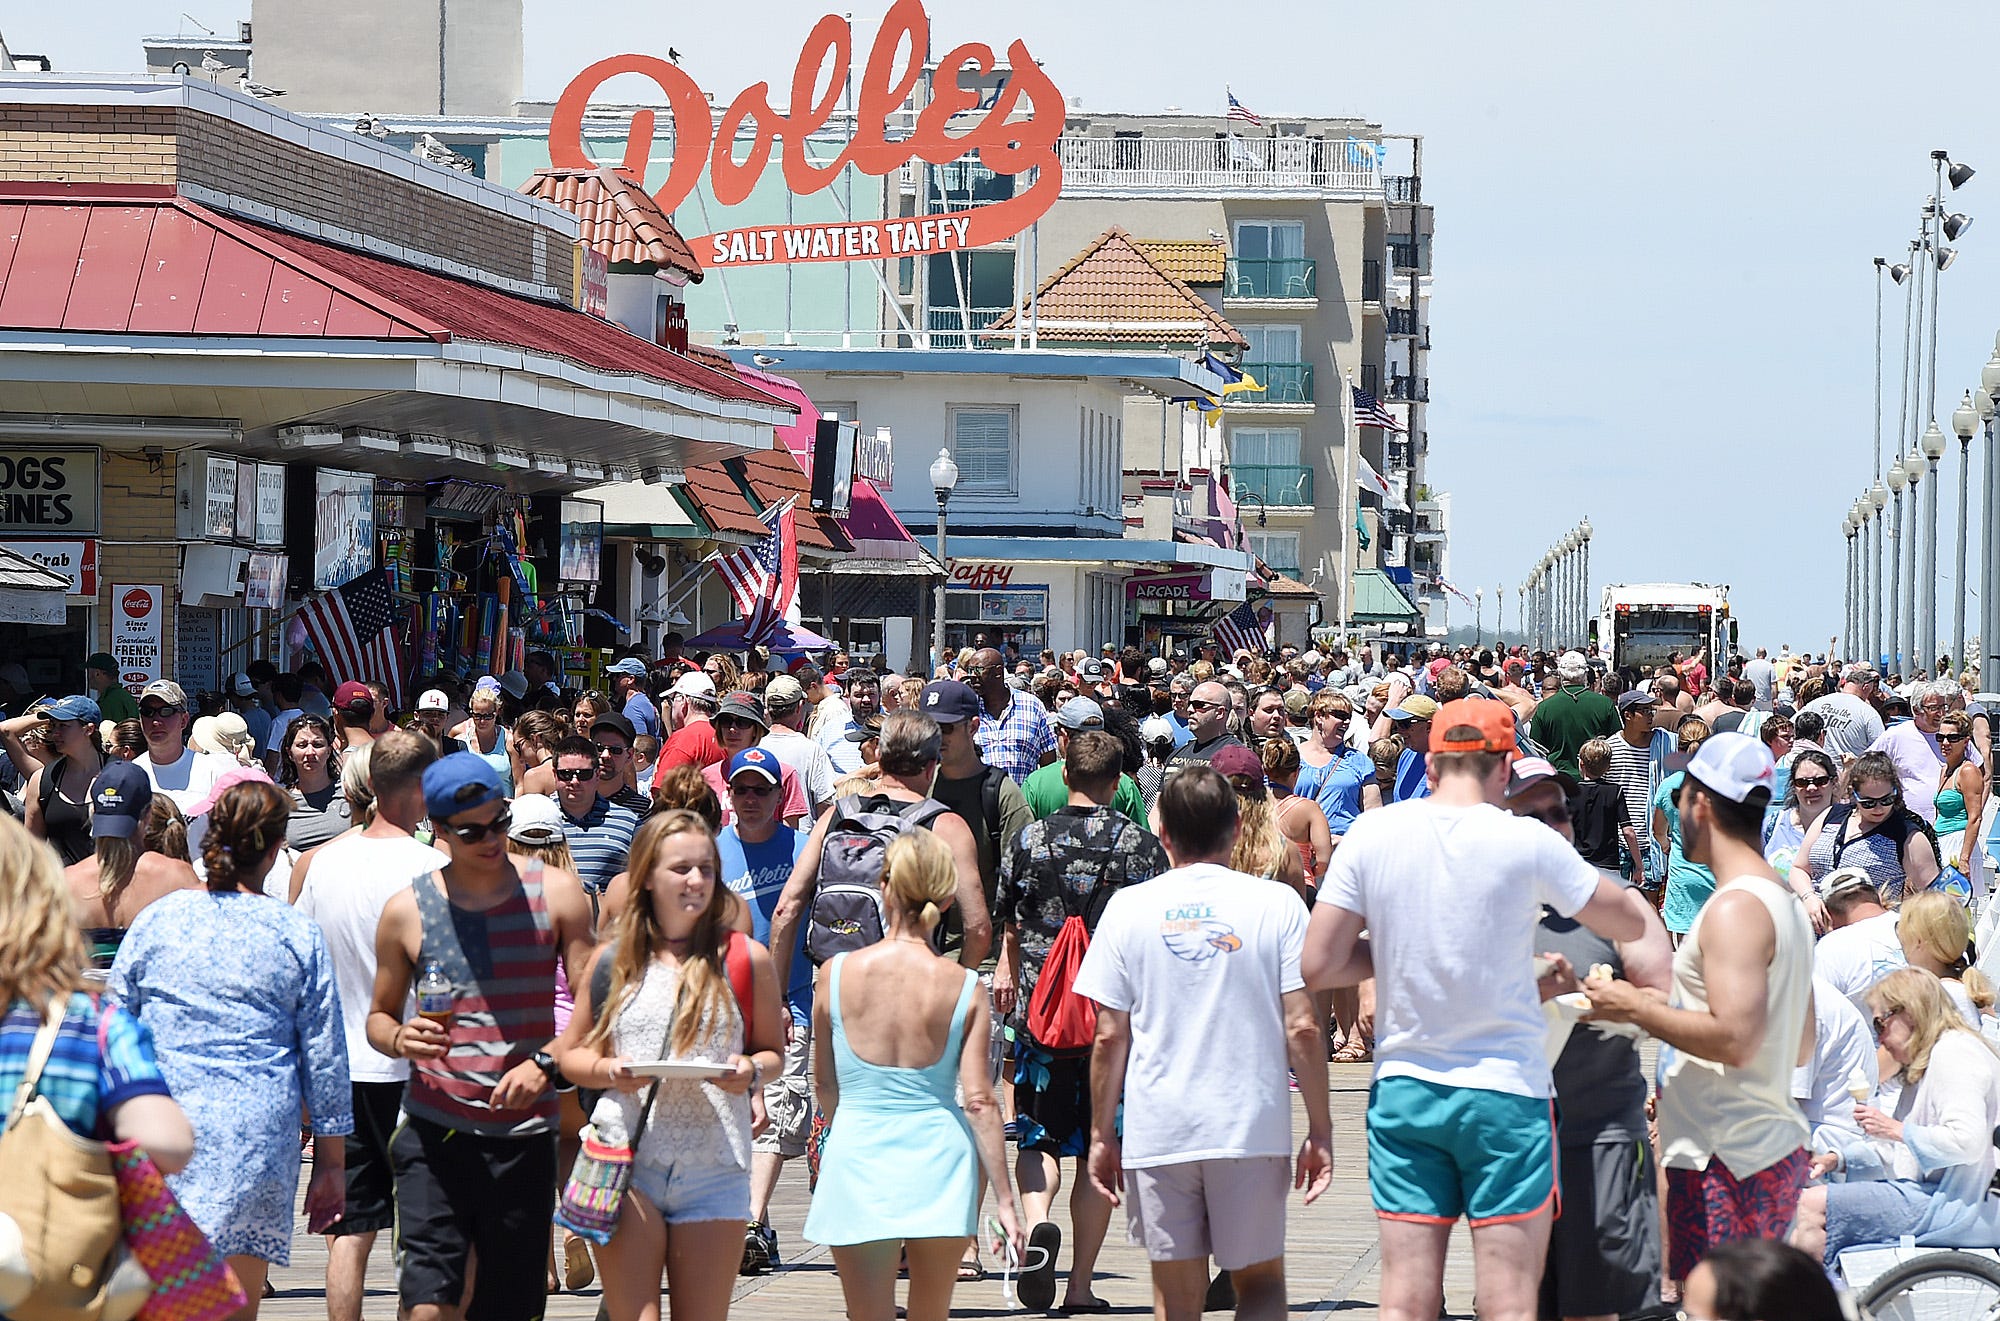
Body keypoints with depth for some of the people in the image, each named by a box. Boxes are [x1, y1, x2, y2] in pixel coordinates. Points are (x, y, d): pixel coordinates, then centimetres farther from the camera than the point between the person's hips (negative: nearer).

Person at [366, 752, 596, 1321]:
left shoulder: (555, 894, 4)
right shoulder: (407, 910, 5)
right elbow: (379, 1015, 16)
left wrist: (545, 1063, -14)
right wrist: (399, 1039, -8)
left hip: (524, 1134, 1)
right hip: (435, 1131, -1)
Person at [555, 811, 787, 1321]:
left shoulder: (745, 959, 5)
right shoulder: (613, 961, 6)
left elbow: (773, 1050, 13)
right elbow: (570, 1052, 14)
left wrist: (751, 1071, -9)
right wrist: (608, 1070, -8)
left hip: (713, 1168, 0)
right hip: (626, 1160, 0)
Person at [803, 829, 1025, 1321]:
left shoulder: (837, 973, -3)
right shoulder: (965, 989, -4)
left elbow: (824, 1083, 9)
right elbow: (980, 1100, -7)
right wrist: (1004, 1199, -1)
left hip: (857, 1155, -1)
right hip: (938, 1152, 1)